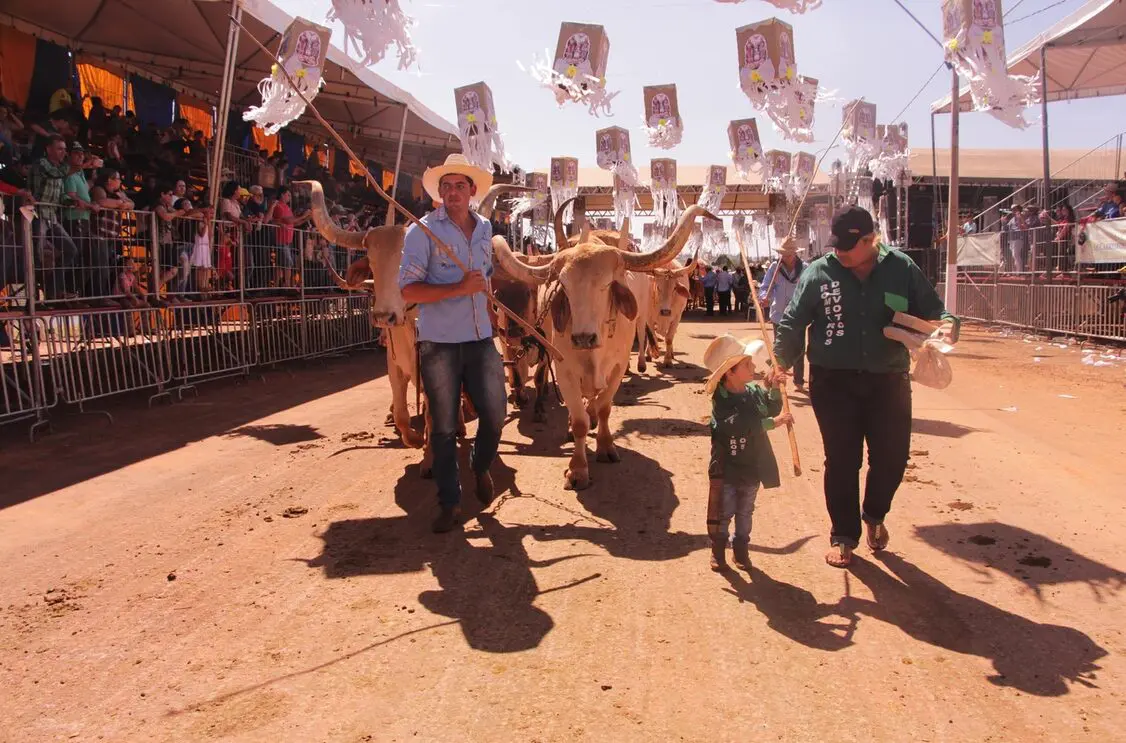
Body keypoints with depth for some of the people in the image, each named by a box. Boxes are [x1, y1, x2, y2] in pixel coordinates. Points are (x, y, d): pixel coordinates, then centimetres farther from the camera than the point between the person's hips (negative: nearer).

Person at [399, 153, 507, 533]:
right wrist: (460, 289, -20)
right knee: (443, 427, 4)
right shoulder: (422, 231, -6)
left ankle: (481, 468, 33)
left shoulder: (485, 229, 11)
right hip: (438, 344, -4)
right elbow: (409, 290, -13)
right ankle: (449, 503, 18)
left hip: (481, 341, 4)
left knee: (495, 414, 2)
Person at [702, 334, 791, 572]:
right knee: (723, 512, 8)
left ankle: (741, 550, 35)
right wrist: (773, 422, -32)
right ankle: (718, 551, 26)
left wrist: (774, 389, -8)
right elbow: (741, 427, -34)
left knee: (745, 512, 19)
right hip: (727, 469, -6)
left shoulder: (755, 391, -3)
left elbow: (772, 409, 10)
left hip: (752, 467, 6)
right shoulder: (722, 401, -22)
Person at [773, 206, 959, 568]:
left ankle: (874, 515, 38)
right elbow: (793, 323, 0)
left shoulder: (902, 269, 0)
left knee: (892, 457, 6)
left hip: (889, 380, 2)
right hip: (834, 381, -1)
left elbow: (931, 310, 7)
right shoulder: (818, 273, -3)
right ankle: (843, 535, 21)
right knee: (841, 460, 3)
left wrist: (947, 324, -15)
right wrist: (781, 361, -8)